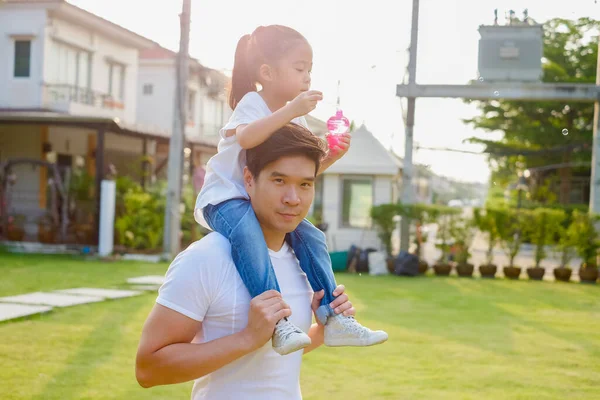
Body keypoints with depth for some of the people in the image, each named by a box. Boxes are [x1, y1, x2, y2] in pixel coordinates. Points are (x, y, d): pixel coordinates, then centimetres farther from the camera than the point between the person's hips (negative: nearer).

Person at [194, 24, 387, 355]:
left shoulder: (296, 118, 10)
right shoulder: (252, 103, -13)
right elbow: (245, 137, -37)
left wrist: (330, 157, -7)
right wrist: (290, 110, -41)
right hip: (225, 198, -8)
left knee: (311, 237, -6)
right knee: (248, 234, -37)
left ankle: (333, 319, -2)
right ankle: (278, 322, -42)